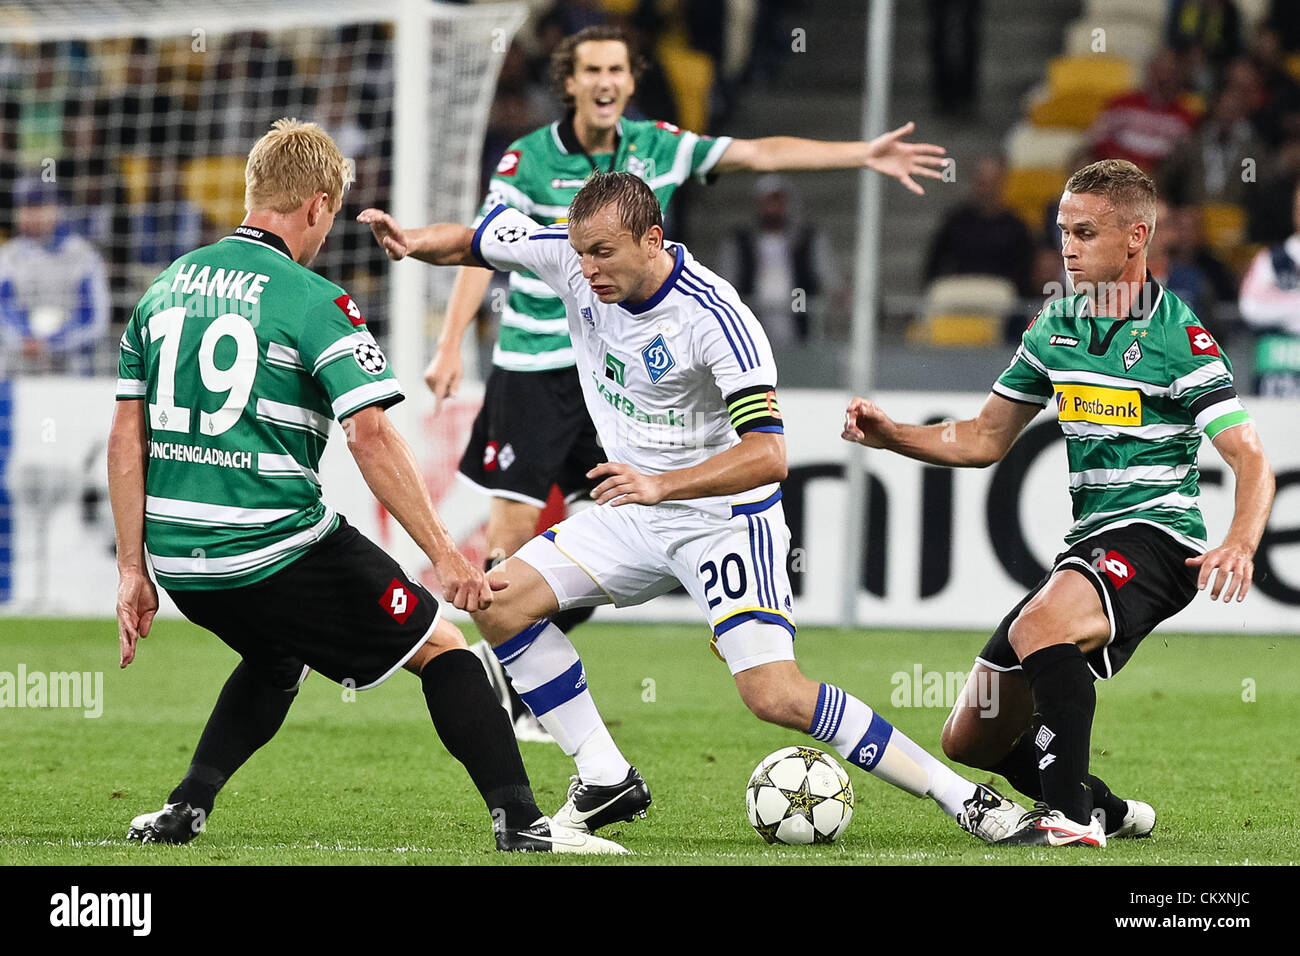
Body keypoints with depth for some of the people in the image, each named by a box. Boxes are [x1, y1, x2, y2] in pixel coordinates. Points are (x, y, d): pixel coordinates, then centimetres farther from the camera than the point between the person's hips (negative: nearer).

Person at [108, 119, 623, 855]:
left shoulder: (165, 288, 10)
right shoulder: (311, 302, -10)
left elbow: (127, 435, 10)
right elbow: (372, 437, -18)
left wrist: (134, 570, 14)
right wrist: (445, 553, -15)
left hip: (178, 554, 7)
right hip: (275, 547, -6)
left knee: (278, 658, 33)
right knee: (441, 646, 6)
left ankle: (186, 808, 21)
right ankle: (521, 823, -3)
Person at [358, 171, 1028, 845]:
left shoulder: (716, 318, -27)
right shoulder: (568, 259, -10)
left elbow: (767, 455, -33)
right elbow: (470, 244, 7)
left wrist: (661, 485, -45)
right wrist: (411, 242, -15)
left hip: (727, 517, -7)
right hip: (634, 511, 7)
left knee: (774, 695, -21)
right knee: (499, 605, -4)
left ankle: (961, 796, -11)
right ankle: (606, 782, 5)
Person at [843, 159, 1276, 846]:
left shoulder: (1177, 336, -9)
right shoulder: (1054, 327, 11)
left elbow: (1251, 460, -12)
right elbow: (985, 439, 20)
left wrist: (1241, 545, -31)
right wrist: (892, 436, 5)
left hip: (1155, 536, -8)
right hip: (1089, 545, 8)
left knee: (1040, 627, -38)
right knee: (971, 739, 8)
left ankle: (1070, 817, -34)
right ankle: (1111, 811, 28)